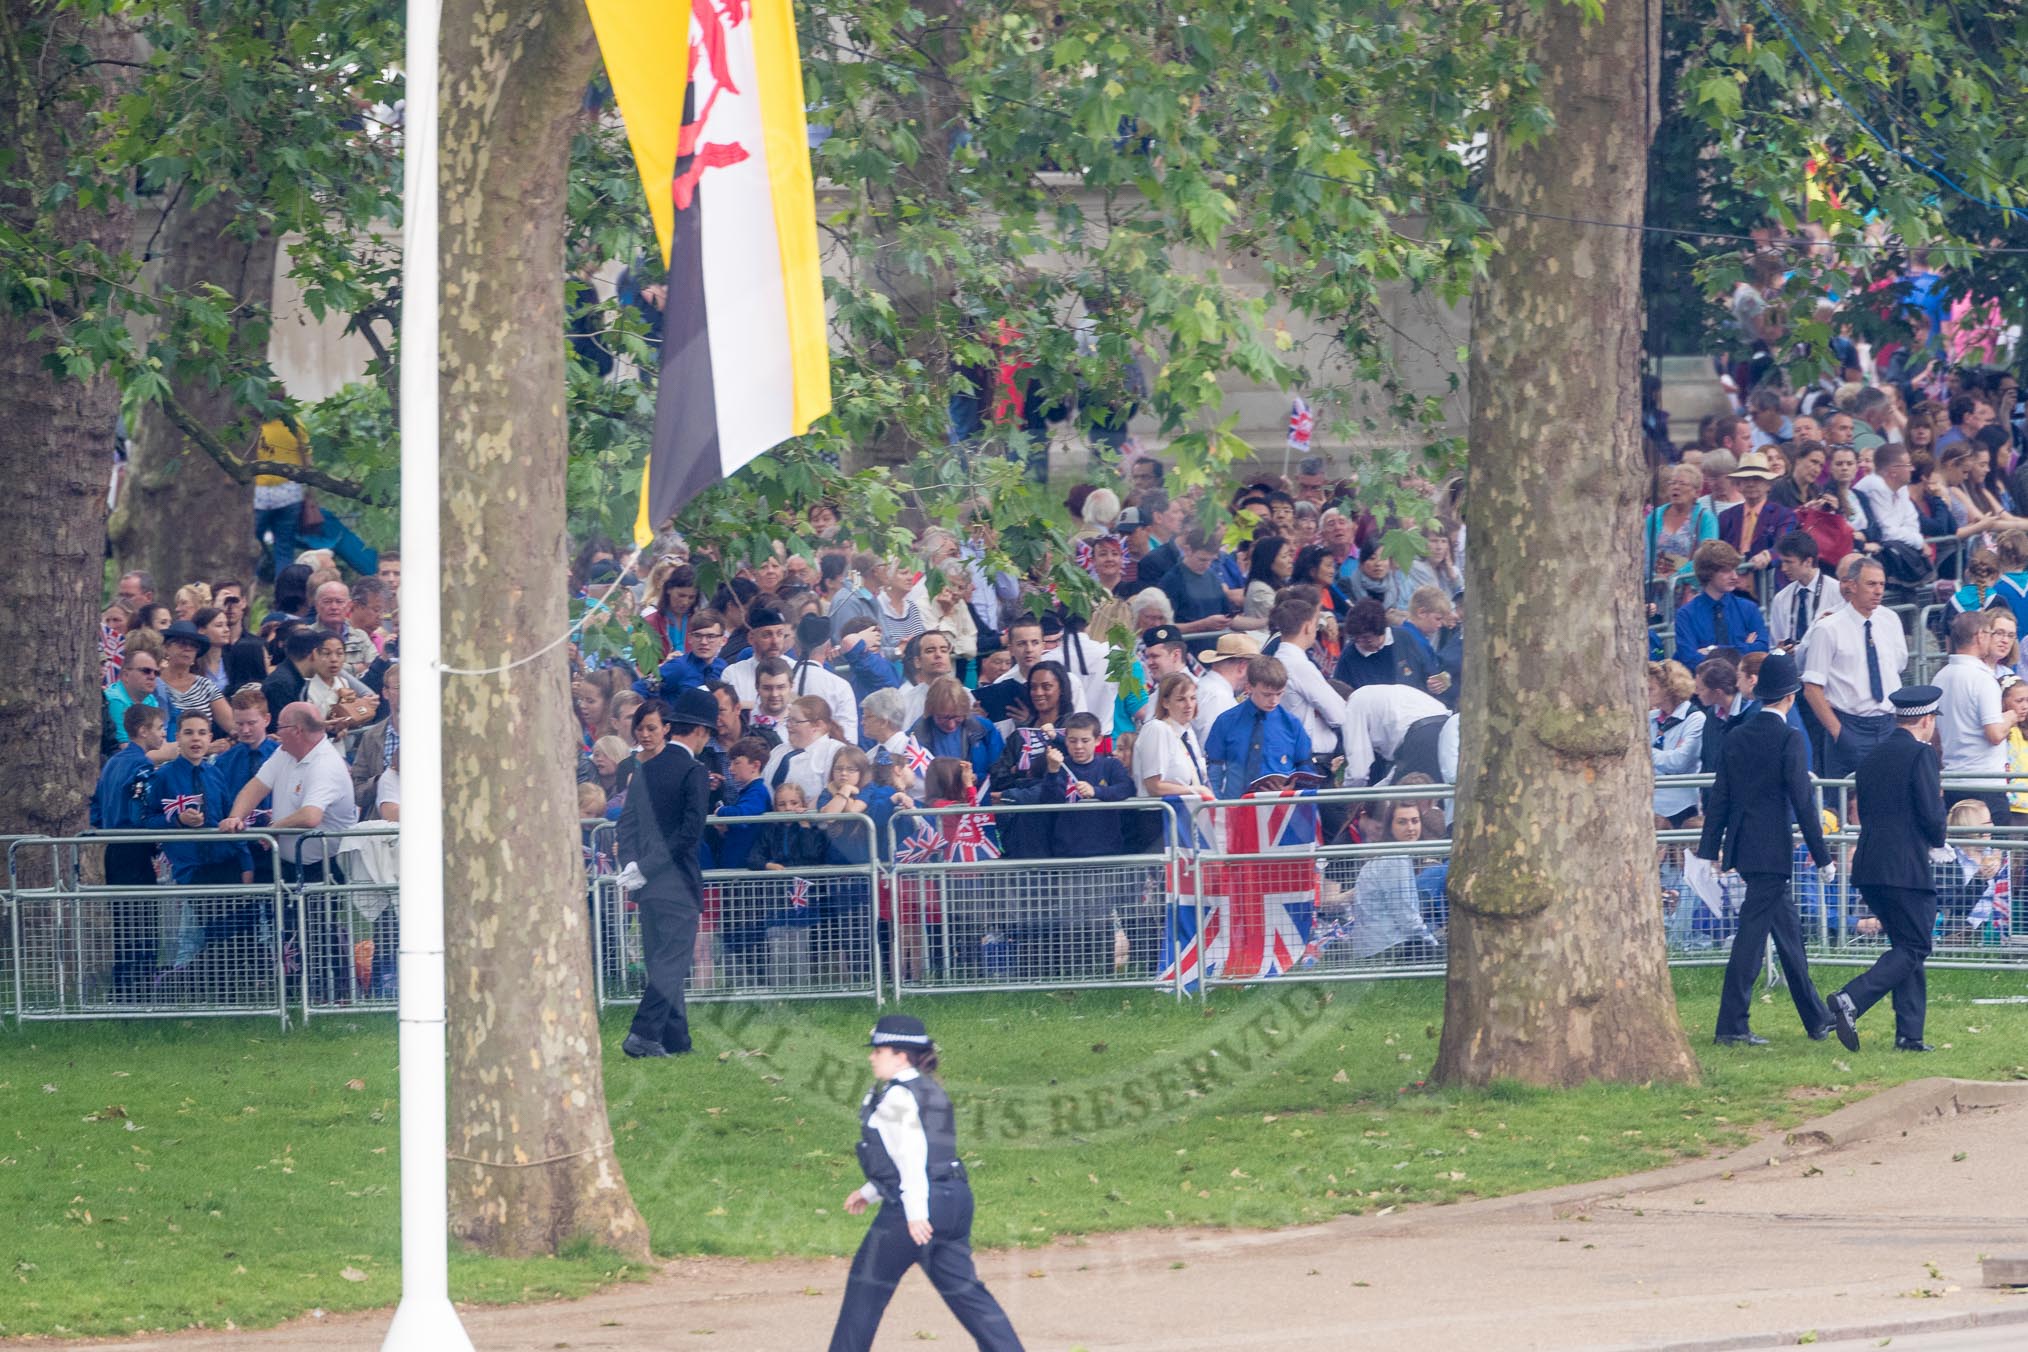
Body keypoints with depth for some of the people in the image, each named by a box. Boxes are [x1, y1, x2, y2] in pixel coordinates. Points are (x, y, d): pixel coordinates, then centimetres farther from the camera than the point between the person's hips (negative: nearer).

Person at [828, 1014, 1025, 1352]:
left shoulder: (897, 1096, -9)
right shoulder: (932, 1092, 19)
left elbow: (911, 1155, -18)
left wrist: (915, 1212, -24)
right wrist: (870, 1192, 33)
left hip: (919, 1201, -9)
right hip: (955, 1198, 9)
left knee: (867, 1285, 4)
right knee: (964, 1289, 7)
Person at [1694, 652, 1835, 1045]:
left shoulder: (1737, 736, 7)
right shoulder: (1789, 739, -13)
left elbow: (1720, 797, 9)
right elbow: (1802, 802, -13)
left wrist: (1709, 850, 12)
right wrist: (1822, 857, -7)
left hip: (1740, 849, 7)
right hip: (1772, 851, -7)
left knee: (1788, 928, 17)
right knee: (1753, 932, -5)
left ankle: (1817, 1020, 25)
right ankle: (1731, 1025, -6)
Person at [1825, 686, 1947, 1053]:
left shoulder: (1873, 757, 15)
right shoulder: (1921, 754, -9)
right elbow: (1932, 815, -14)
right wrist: (1937, 839, 8)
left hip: (1868, 870, 8)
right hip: (1906, 868, -8)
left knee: (1906, 947, 14)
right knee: (1913, 949, -3)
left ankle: (1909, 1033, 8)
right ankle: (1850, 1002, -19)